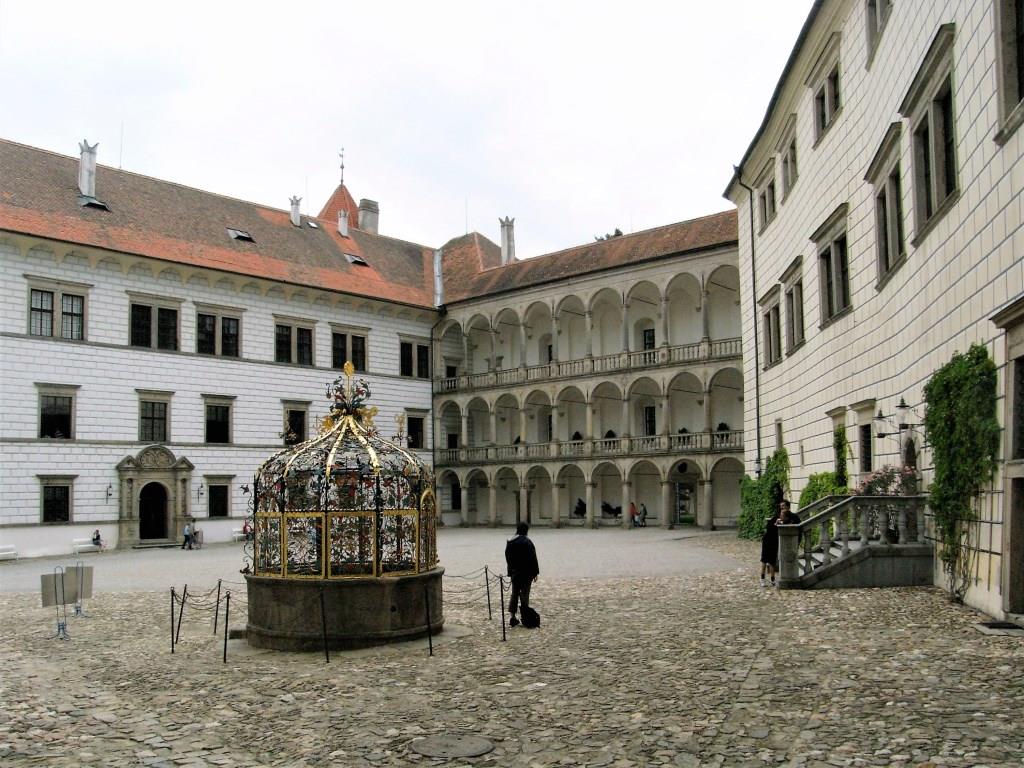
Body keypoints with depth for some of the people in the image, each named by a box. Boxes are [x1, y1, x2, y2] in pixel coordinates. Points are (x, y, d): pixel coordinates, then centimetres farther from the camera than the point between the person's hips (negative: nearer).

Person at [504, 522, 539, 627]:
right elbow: (533, 558, -12)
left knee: (514, 594, 12)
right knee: (524, 594, 4)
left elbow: (508, 558, 10)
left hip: (514, 573, 5)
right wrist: (535, 572, -3)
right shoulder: (527, 542, -14)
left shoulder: (510, 542, 4)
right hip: (526, 573, -5)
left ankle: (511, 616, 4)